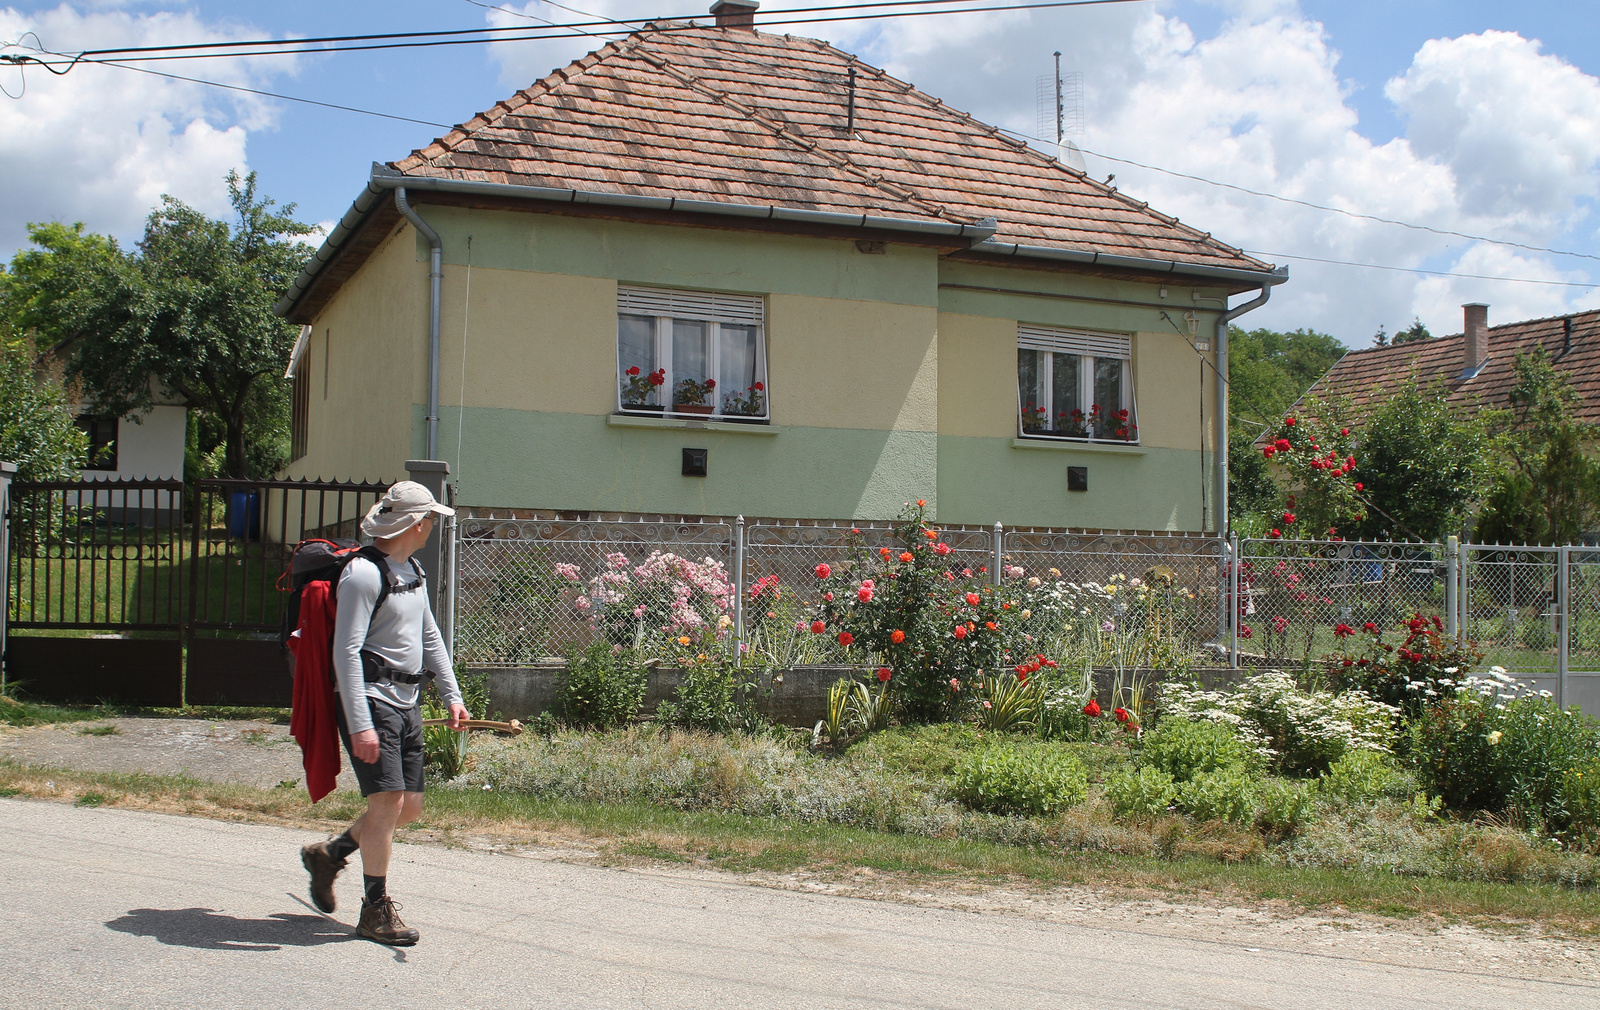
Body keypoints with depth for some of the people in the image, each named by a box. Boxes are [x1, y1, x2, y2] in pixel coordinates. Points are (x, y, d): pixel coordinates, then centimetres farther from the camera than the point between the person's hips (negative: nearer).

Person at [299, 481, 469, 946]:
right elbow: (346, 651, -18)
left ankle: (328, 854, 28)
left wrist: (452, 695, 16)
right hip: (371, 700, -9)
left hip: (407, 702, 9)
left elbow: (430, 637, 25)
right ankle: (375, 910, 4)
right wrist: (359, 725, -23)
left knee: (409, 807, 8)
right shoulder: (363, 573, -13)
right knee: (387, 802, -10)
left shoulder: (413, 572, 16)